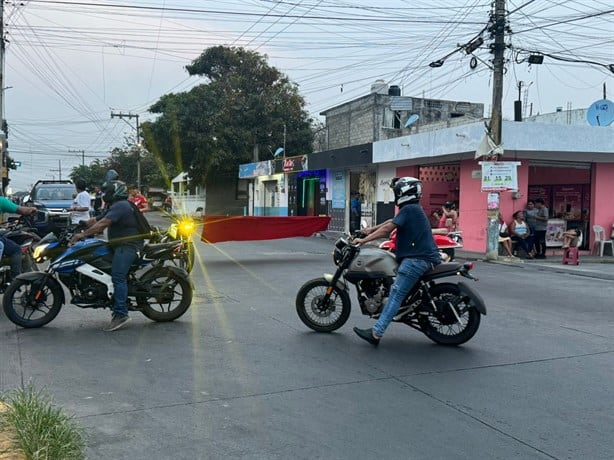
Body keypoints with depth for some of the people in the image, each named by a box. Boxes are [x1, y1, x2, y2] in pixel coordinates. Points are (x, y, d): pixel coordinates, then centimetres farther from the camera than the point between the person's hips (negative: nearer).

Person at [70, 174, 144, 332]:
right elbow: (95, 221, 20)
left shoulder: (120, 206, -12)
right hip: (119, 246, 11)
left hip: (127, 246, -11)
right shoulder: (113, 207, 24)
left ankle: (120, 314, -26)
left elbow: (103, 223, -21)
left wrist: (82, 234, -20)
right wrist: (77, 230, 11)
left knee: (118, 277, -21)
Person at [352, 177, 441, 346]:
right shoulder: (414, 209, 21)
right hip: (420, 256, 11)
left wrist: (364, 240, -9)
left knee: (396, 293, -16)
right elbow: (391, 222, 28)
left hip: (416, 259, -11)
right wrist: (371, 229, 28)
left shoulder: (409, 209, -10)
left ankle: (376, 333, -21)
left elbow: (387, 228, -14)